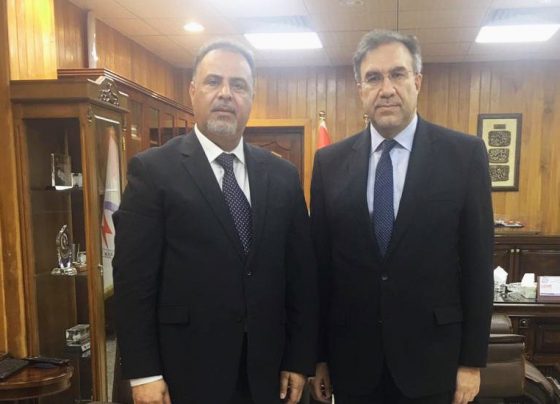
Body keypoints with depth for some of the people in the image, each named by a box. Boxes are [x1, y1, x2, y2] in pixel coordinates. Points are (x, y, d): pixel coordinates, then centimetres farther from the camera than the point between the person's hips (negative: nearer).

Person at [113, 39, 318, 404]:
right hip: (186, 370, -3)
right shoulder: (153, 169, -7)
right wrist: (143, 373, -10)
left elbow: (302, 273, 4)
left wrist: (300, 360, 3)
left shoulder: (283, 175, 3)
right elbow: (134, 276, -9)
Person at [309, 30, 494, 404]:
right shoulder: (330, 162, -1)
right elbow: (320, 263, 0)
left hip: (431, 355, -1)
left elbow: (478, 262, -4)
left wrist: (473, 360, -3)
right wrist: (319, 355, 3)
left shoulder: (465, 153, -5)